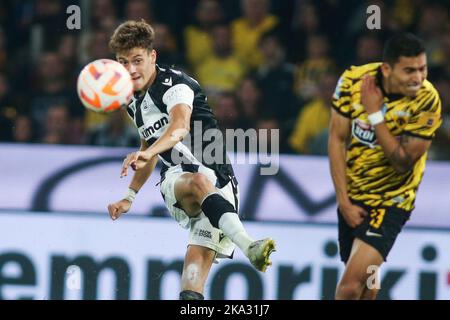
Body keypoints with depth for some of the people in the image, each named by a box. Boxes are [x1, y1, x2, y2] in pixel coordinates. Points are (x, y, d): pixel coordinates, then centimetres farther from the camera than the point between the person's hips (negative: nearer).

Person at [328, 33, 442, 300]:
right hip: (352, 195, 4)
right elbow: (337, 139, -5)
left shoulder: (427, 101, -21)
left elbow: (403, 163, -21)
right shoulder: (354, 80, -13)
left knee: (352, 284, -18)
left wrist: (376, 113, -26)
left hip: (391, 201, -4)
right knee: (368, 276, 18)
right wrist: (344, 201, -7)